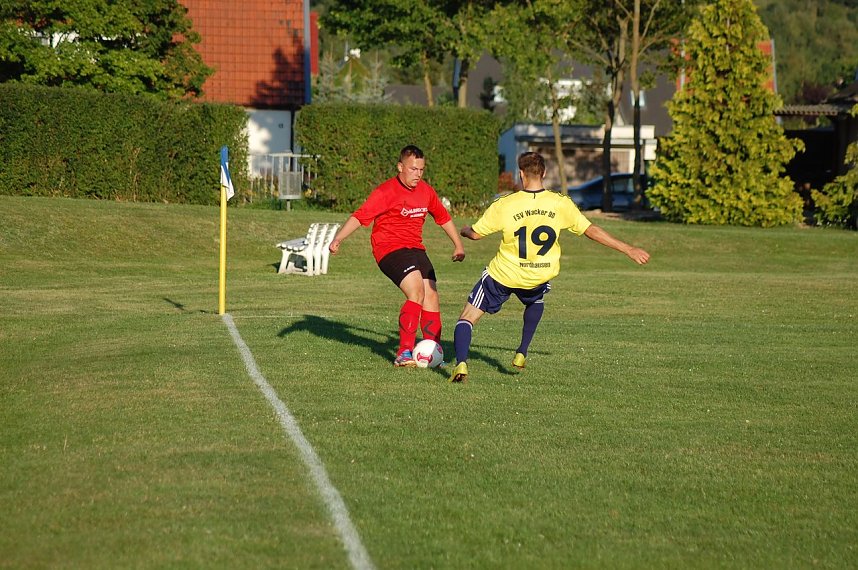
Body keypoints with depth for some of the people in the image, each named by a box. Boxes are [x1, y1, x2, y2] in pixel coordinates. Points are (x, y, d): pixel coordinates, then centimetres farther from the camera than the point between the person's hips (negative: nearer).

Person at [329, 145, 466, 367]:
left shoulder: (426, 191, 10)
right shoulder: (386, 192, -12)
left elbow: (443, 217, 25)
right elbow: (360, 216, -20)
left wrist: (458, 245, 30)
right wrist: (338, 239, -33)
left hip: (416, 249, 7)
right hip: (389, 249, -7)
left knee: (432, 297, 1)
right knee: (417, 293, -24)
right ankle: (404, 353, -23)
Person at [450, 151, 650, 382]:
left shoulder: (504, 205, -14)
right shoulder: (560, 203, -10)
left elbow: (475, 233, -5)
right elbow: (592, 231, -4)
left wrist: (464, 230, 21)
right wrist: (628, 249, 5)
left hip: (502, 276, -3)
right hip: (538, 278, 3)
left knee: (467, 318, 6)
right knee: (535, 301, 39)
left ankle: (461, 363, -17)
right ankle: (522, 353, 32)